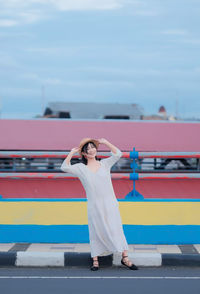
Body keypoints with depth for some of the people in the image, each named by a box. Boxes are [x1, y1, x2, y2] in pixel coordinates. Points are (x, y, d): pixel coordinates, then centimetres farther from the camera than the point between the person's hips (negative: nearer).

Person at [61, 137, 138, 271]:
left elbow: (118, 154, 0)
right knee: (96, 232, 4)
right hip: (94, 206, -1)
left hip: (110, 203, 1)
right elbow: (65, 167, -6)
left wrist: (105, 142, -1)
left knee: (116, 229, 0)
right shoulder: (81, 168, 4)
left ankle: (125, 258, 4)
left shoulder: (105, 164, 8)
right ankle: (95, 261, 12)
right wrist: (71, 153, -6)